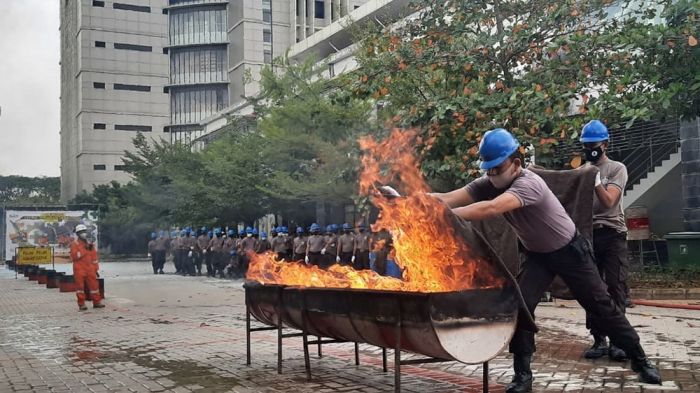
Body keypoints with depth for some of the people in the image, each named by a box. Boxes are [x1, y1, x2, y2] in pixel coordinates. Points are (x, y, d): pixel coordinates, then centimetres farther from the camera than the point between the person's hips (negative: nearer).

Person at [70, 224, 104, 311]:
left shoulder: (90, 243, 13)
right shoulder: (74, 244, -2)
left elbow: (94, 256, 16)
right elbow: (74, 256, -15)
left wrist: (96, 268, 13)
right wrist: (84, 250, -18)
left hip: (90, 269, 4)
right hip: (79, 269, -4)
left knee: (94, 284, 2)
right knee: (80, 286, 0)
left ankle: (97, 302, 10)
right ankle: (81, 304, 5)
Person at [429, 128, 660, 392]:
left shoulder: (529, 183, -37)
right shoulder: (487, 185, -16)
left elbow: (491, 209, -54)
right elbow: (448, 198, -28)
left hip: (570, 251, -5)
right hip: (536, 254, 5)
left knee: (601, 306, 4)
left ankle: (639, 360, 23)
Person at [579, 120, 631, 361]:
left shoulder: (617, 169, 0)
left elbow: (608, 202, -12)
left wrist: (595, 179, -23)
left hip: (612, 235, -4)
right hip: (588, 235, 4)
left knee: (616, 287, -4)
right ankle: (599, 340, 9)